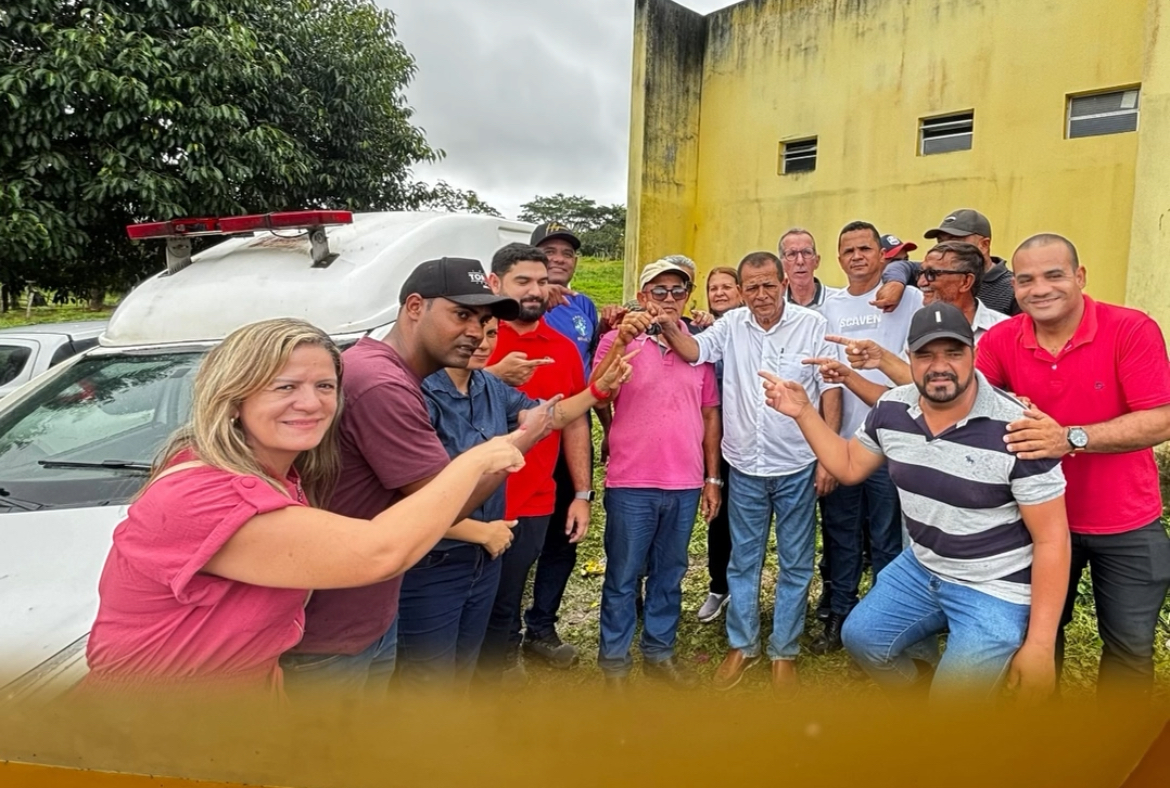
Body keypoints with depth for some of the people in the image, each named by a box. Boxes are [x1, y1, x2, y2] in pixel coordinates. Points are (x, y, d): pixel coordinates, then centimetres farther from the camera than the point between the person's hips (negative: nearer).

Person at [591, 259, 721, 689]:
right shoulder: (618, 340, -3)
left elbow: (710, 414, 11)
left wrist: (712, 478, 9)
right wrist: (621, 339, -27)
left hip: (685, 485, 4)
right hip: (631, 483, -3)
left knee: (669, 575, 17)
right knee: (622, 578, 8)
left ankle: (659, 652, 33)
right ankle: (614, 660, 23)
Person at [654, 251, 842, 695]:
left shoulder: (812, 325, -4)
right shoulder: (732, 325, 3)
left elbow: (830, 391, -3)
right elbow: (694, 350, -10)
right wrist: (670, 329, -30)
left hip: (797, 467, -2)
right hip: (745, 466, 2)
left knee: (795, 563, 11)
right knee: (743, 561, 14)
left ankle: (784, 651, 28)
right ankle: (742, 645, 31)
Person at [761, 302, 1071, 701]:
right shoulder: (891, 409, -8)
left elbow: (1052, 539, -19)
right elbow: (849, 467, 9)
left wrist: (1039, 646, -20)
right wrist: (803, 411, -4)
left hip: (995, 590, -6)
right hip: (920, 568, 6)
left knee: (954, 696, -8)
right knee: (861, 638, 12)